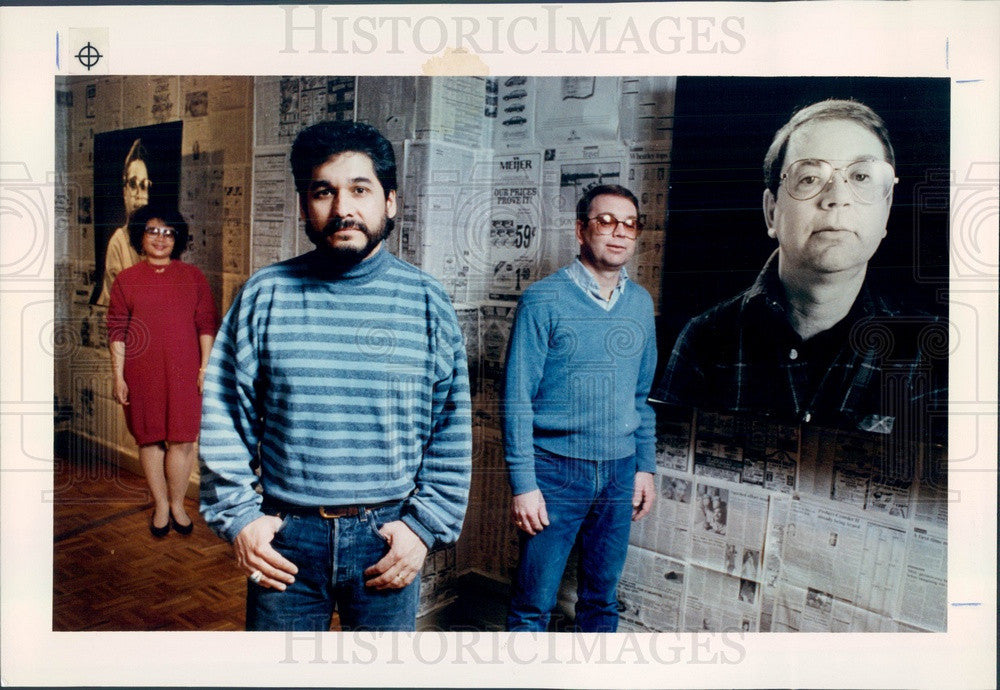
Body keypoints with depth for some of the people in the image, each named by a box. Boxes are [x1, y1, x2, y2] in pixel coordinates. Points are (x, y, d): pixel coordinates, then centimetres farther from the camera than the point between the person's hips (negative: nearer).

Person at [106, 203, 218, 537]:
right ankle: (160, 505, 23)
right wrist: (118, 376, -1)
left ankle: (177, 504, 19)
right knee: (149, 439, 8)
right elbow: (117, 332, 4)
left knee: (181, 440, 2)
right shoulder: (126, 280, 5)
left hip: (184, 372, 0)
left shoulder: (192, 276, 5)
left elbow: (206, 324, 4)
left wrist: (205, 367, -3)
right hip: (143, 374, 1)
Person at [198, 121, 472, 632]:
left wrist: (425, 526, -5)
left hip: (388, 538, 0)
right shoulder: (264, 295, -2)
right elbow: (225, 418, 2)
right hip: (283, 538, 0)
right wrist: (237, 517, -3)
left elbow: (452, 432, 0)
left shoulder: (427, 302, -2)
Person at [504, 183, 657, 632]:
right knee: (534, 603, 3)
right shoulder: (544, 300, -9)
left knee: (602, 597, 16)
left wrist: (645, 466, 12)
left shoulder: (640, 303, 8)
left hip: (619, 473, 5)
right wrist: (523, 483, -13)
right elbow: (517, 399, -10)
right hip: (556, 471, -4)